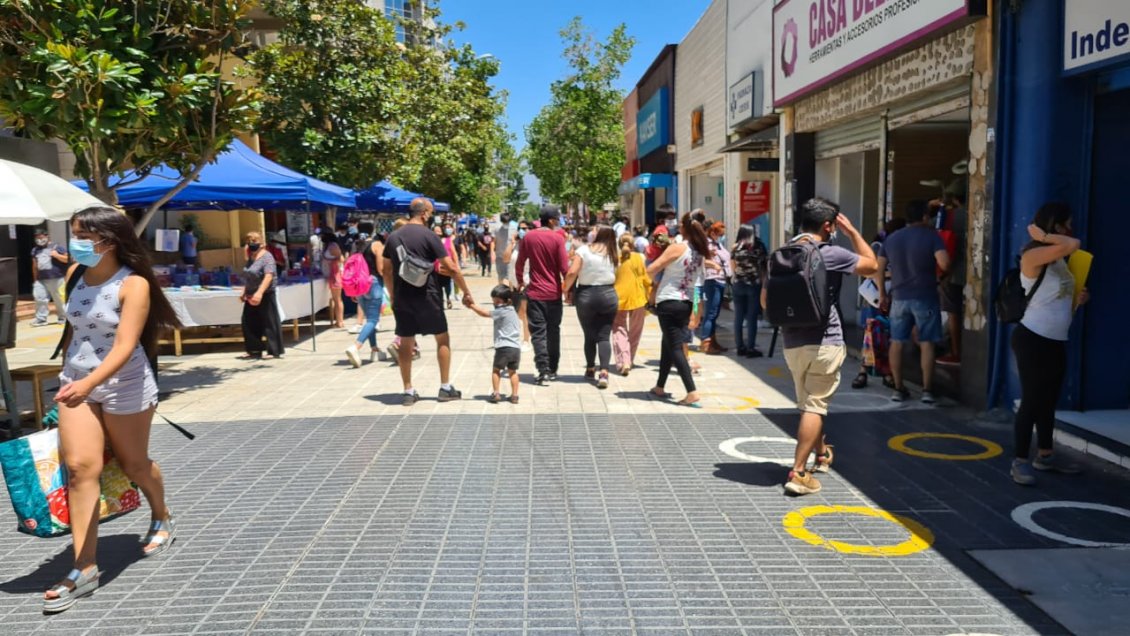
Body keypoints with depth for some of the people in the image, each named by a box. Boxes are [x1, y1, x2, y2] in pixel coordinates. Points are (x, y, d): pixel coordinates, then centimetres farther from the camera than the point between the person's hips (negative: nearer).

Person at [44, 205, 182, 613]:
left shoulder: (133, 285, -18)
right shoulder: (75, 275, 2)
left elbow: (125, 346, -27)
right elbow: (73, 328, 15)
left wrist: (89, 384, -40)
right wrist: (70, 376, 20)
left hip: (125, 387, -5)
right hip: (76, 384, 5)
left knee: (134, 463, 13)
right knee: (79, 467, -6)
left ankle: (162, 519, 44)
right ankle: (85, 569, -2)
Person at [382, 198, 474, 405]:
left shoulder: (393, 237, 7)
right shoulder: (428, 236, -9)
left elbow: (386, 270, 13)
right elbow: (451, 268, -11)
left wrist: (392, 295, 23)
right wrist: (466, 292, -4)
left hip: (402, 299, 5)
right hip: (427, 296, -4)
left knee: (406, 343, 9)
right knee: (442, 339, 10)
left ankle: (409, 392, 13)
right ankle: (445, 388, 12)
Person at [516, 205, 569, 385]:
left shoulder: (529, 238, 0)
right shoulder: (557, 238, -9)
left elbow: (519, 264, 8)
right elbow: (564, 268, -9)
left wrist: (520, 282, 24)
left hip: (535, 293, 1)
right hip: (554, 293, -1)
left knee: (538, 333, 1)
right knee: (553, 332, 12)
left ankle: (543, 371, -6)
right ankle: (552, 370, 20)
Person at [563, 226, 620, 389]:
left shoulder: (583, 250, -7)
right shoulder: (614, 254, 5)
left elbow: (572, 273, -14)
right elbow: (616, 277, 3)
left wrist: (566, 289, -1)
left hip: (586, 295, -1)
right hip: (608, 295, 1)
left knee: (589, 336, 14)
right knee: (604, 336, 2)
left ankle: (590, 369, 27)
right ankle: (604, 372, -12)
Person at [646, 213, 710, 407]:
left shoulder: (677, 248, -13)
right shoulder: (699, 253, 7)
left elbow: (651, 270, -14)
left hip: (669, 303, -7)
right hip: (687, 303, 7)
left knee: (675, 348, -7)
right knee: (668, 345, 19)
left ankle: (692, 392, -16)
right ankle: (660, 388, 28)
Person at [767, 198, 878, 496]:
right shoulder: (832, 255, -11)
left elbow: (765, 298, 8)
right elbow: (872, 265, 3)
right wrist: (852, 231, 9)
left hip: (792, 342, 6)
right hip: (824, 342, -6)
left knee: (808, 402, 22)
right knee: (815, 406, -3)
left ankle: (822, 453, 42)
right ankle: (798, 473, -8)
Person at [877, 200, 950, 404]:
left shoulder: (891, 239, 9)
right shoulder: (931, 236, -6)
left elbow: (878, 268, 9)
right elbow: (944, 264, -19)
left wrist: (882, 294, 16)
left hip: (899, 298, 4)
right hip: (925, 297, -3)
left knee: (897, 342, 8)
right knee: (926, 343, 3)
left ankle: (898, 389, 10)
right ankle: (927, 390, 3)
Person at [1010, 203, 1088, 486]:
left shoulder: (1058, 259, 13)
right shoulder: (1033, 256, -15)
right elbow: (1073, 244, -31)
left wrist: (1077, 300, 2)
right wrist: (1043, 236, -17)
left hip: (1056, 341, 9)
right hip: (1032, 339, -9)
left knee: (1049, 400, 16)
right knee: (1032, 400, -5)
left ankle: (1045, 455, 29)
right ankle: (1020, 461, 3)